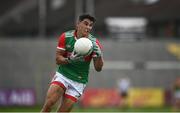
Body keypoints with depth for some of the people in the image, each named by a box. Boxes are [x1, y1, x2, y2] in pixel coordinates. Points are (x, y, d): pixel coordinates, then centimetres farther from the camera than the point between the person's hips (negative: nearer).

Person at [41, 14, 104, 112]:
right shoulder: (65, 37, -7)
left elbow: (98, 68, -9)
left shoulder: (94, 43, -9)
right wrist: (70, 60, -24)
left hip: (79, 81, 0)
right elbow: (58, 59, -3)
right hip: (62, 75, 0)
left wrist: (99, 55, -29)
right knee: (50, 102, -22)